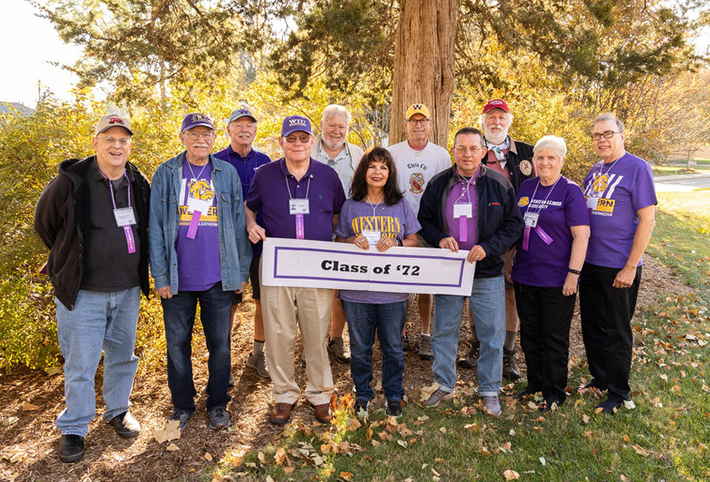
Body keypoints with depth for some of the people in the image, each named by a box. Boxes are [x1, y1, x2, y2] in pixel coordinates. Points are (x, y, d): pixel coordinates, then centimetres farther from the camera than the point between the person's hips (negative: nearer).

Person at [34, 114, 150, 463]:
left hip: (128, 290, 4)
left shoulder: (139, 184, 2)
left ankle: (118, 410, 38)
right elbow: (44, 223, 3)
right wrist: (70, 260, 11)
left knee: (122, 356, 18)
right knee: (80, 365, 5)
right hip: (82, 292, -4)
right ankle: (74, 428, 24)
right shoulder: (71, 181, -11)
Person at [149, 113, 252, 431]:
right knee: (177, 343, 10)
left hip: (218, 277, 0)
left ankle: (217, 404, 26)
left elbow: (239, 224, 6)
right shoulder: (166, 173, 4)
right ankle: (182, 405, 28)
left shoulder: (227, 173, 6)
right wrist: (160, 275, -5)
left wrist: (242, 271, 3)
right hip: (178, 277, 0)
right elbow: (155, 227, 1)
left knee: (219, 342, 8)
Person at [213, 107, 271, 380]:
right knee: (228, 305, 3)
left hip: (262, 244, 3)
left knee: (265, 301, 9)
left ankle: (257, 355, 28)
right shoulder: (216, 162, 1)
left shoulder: (265, 162, 9)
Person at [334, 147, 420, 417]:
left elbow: (414, 240, 8)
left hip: (393, 289, 0)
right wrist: (353, 241, -11)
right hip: (356, 290, 0)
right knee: (360, 347, 11)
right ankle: (362, 394, 31)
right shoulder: (350, 206, 5)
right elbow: (338, 242, 10)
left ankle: (394, 395, 29)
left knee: (393, 347, 10)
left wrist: (396, 243, -12)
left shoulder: (400, 205, 5)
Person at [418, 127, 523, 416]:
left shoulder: (499, 184, -1)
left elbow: (514, 225, 0)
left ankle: (490, 391, 24)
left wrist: (488, 247, -14)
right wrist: (440, 238, -9)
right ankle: (444, 385, 29)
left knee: (492, 335, 6)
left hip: (488, 275, -1)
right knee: (444, 332, 11)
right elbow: (424, 220, 11)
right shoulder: (438, 185, 3)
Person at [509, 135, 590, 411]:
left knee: (554, 338, 7)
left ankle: (555, 393, 22)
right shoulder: (526, 187, 8)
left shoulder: (570, 191, -7)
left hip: (556, 280, -5)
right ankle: (535, 384, 32)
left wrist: (573, 273, -17)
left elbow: (581, 235, -11)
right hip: (524, 276, 5)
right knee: (529, 334, 15)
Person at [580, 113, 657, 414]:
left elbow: (647, 220, -14)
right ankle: (599, 379, 34)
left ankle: (619, 393, 21)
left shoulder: (637, 168, -11)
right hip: (589, 263, 7)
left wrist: (630, 267, -17)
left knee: (617, 331, 5)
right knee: (592, 325, 16)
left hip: (619, 267, -7)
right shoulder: (594, 171, 10)